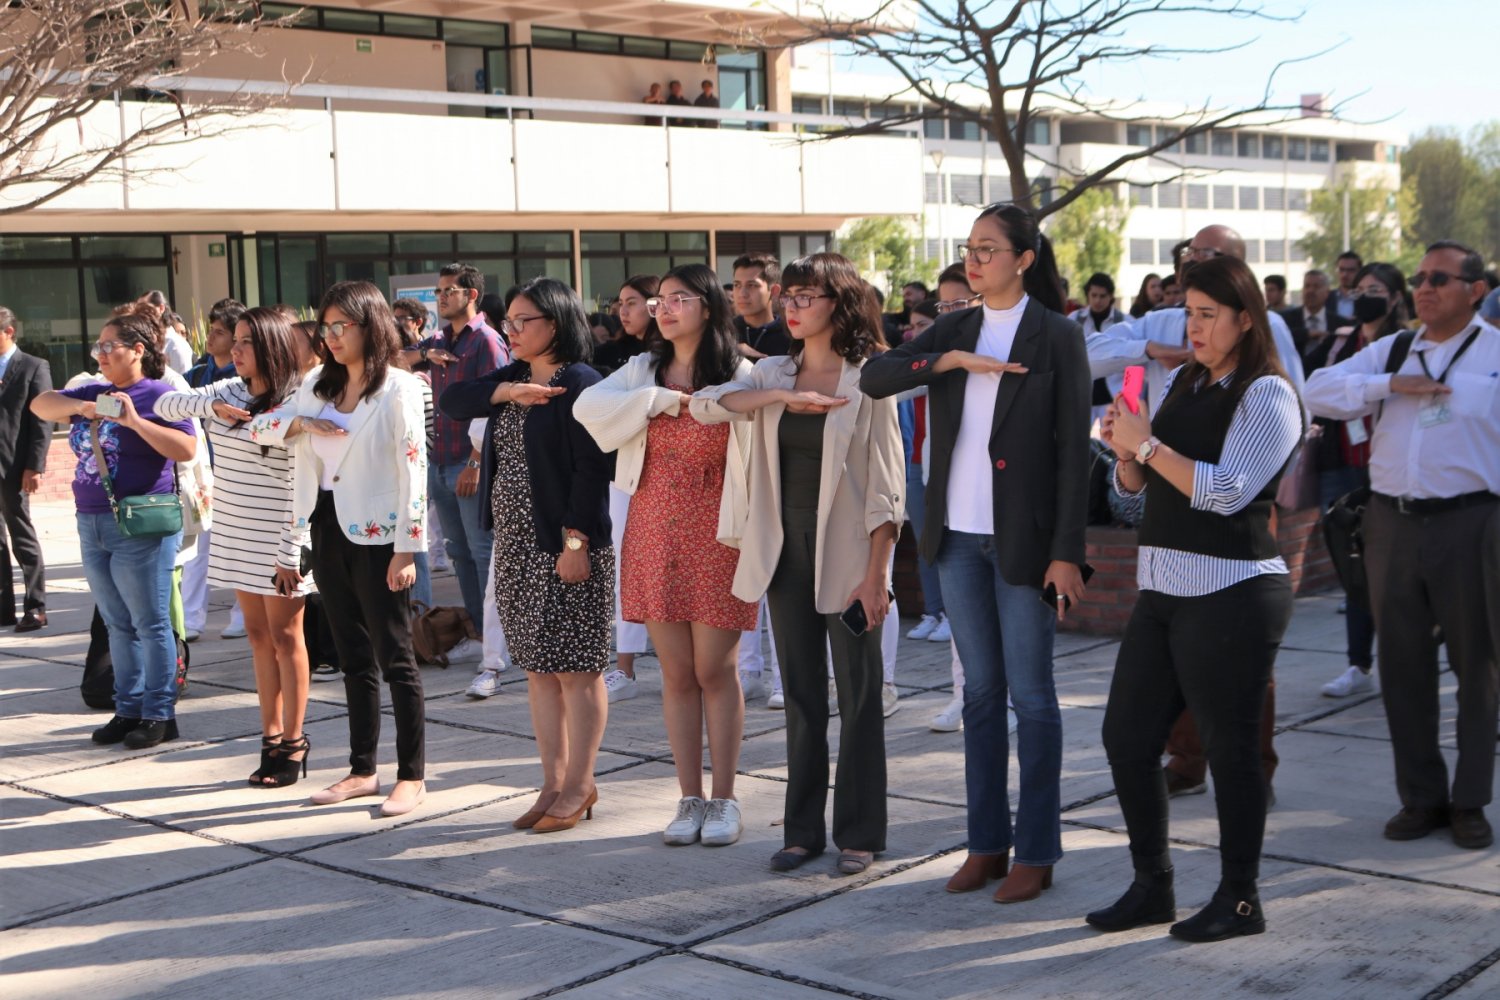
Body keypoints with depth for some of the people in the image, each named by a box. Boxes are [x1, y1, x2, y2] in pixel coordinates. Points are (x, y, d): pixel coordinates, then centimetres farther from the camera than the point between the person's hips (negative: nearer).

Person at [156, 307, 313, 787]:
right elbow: (166, 405, 4)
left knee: (284, 636, 1)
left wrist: (290, 553, -20)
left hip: (275, 539, -7)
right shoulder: (229, 391, 7)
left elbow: (302, 485, -16)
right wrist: (212, 407, -14)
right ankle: (271, 736, 19)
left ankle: (293, 742, 10)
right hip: (236, 536, 7)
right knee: (258, 634, 11)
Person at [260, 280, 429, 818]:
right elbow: (260, 426, 14)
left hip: (377, 537, -7)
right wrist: (299, 423, -7)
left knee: (394, 657, -2)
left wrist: (407, 548, -17)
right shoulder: (317, 384, 11)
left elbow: (413, 470, -13)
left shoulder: (398, 388, -9)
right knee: (353, 657, 13)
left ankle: (412, 775, 5)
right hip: (328, 532, 7)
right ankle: (362, 769, 21)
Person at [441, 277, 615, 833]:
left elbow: (592, 467, -15)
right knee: (537, 669, 11)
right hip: (515, 544, 8)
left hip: (565, 545, -8)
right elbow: (452, 401, 3)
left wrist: (575, 542, -20)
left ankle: (579, 787, 8)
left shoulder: (579, 383, -10)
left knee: (575, 668, -1)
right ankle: (553, 784, 19)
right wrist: (509, 391, -11)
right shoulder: (511, 379, 14)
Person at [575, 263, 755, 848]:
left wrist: (749, 529, -19)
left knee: (714, 669, 1)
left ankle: (723, 800, 11)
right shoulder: (644, 372, 8)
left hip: (714, 536, -3)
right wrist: (659, 400, -14)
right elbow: (587, 406, -9)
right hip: (653, 534, 3)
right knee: (676, 672, 6)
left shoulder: (738, 375, -2)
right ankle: (690, 800, 15)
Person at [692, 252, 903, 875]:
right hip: (786, 551, 5)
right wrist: (784, 397, -19)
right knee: (800, 695, 10)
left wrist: (877, 573, -15)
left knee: (858, 695, 3)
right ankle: (804, 829, 19)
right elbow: (704, 405, -8)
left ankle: (859, 834, 13)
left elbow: (886, 484, -9)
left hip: (845, 554, -4)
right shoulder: (775, 374, 9)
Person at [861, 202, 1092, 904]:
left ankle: (1036, 853, 11)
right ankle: (987, 843, 20)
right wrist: (952, 360, -18)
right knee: (980, 690, 11)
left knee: (1030, 695, 2)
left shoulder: (1057, 337, -5)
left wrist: (1066, 552, -13)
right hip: (958, 536, 5)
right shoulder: (955, 330, 9)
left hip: (1023, 539, -5)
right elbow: (874, 377, -4)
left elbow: (1073, 448, -8)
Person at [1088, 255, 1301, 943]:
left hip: (1231, 594, -8)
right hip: (1162, 589, 8)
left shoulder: (1268, 395, -8)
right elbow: (1134, 485, 18)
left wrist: (1148, 445, -16)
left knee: (1229, 746, 0)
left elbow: (1226, 492, -20)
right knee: (1126, 737, 8)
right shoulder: (1180, 383, 14)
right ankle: (1152, 886, 22)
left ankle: (1240, 899, 15)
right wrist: (1125, 451, -2)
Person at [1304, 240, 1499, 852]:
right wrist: (1392, 385, -9)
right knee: (1402, 664, 10)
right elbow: (1317, 391, 1)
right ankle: (1421, 796, 22)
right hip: (1392, 522, 4)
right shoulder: (1390, 352, 11)